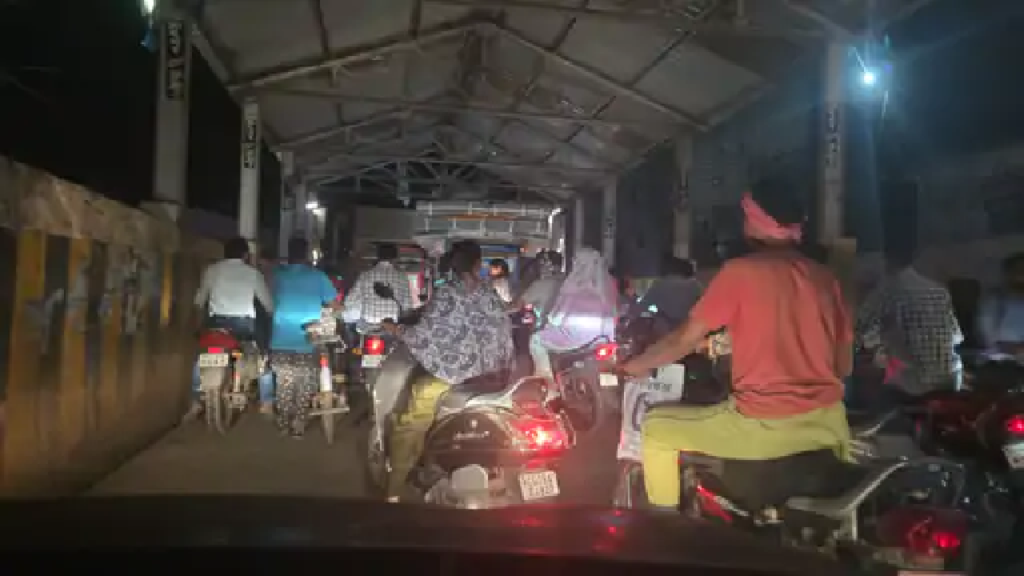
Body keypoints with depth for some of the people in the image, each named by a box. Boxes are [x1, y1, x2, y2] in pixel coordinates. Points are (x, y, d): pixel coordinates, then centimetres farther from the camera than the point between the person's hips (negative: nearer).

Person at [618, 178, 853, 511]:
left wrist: (636, 366, 14)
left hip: (763, 424, -6)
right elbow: (844, 366, 12)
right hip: (825, 422, 6)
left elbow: (687, 339, -2)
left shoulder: (740, 272, -7)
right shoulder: (824, 277, 8)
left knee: (655, 429, 10)